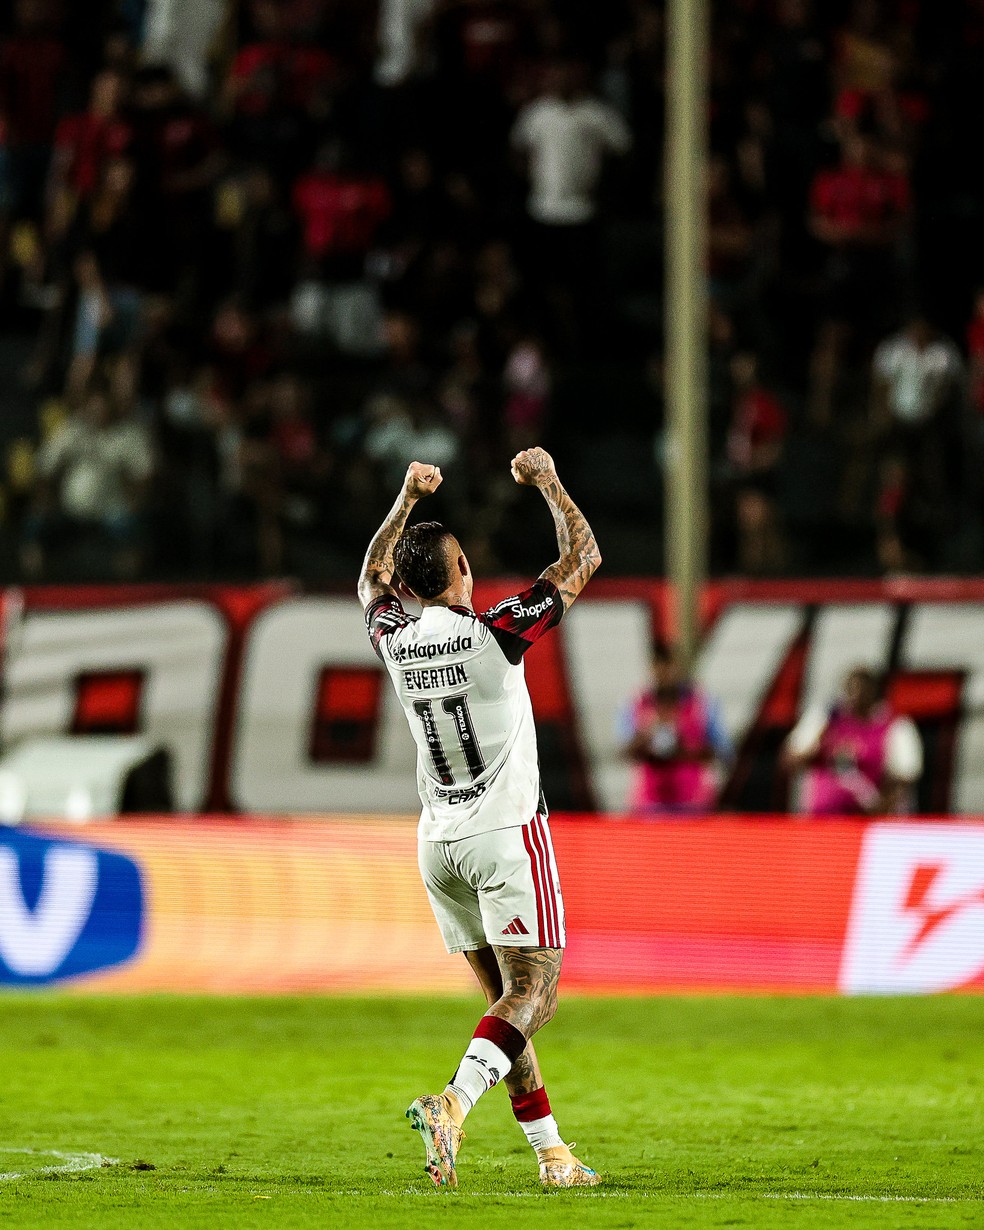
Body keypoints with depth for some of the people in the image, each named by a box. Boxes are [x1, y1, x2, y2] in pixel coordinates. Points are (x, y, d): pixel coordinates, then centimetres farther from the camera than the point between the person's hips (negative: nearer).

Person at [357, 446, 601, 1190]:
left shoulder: (395, 640, -2)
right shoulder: (495, 634, -15)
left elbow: (372, 580, 23)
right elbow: (584, 559, -4)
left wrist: (407, 500, 24)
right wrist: (547, 481, 5)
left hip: (440, 843, 6)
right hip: (507, 832, -6)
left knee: (507, 997, 12)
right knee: (533, 993, -8)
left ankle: (550, 1153, 10)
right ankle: (454, 1102, -31)